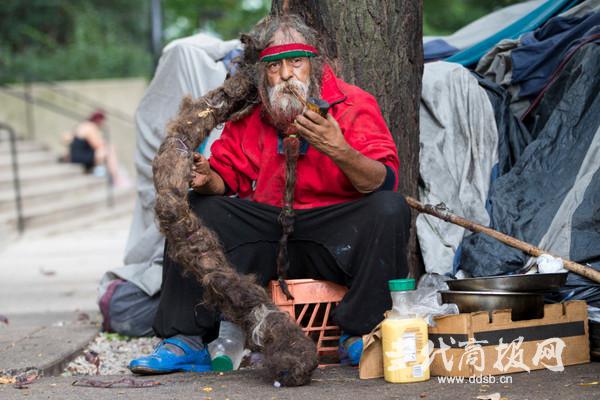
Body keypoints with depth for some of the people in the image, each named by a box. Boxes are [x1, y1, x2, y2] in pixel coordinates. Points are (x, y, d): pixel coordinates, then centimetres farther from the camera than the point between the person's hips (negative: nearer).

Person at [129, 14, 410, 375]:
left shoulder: (354, 105, -6)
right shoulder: (248, 115, 7)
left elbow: (385, 183, -17)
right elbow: (228, 178, 12)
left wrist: (340, 152, -37)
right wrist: (208, 179, -13)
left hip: (336, 238, -4)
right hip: (269, 233, 4)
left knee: (390, 209, -31)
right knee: (196, 209, -9)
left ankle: (362, 337, -25)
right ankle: (187, 339, -8)